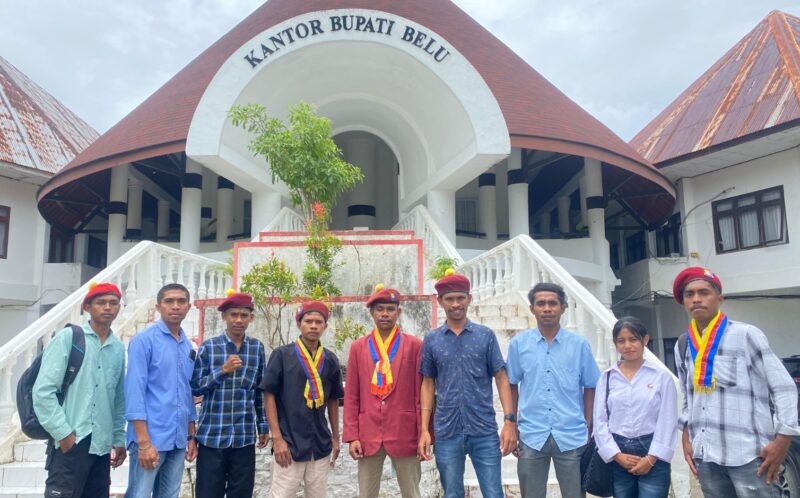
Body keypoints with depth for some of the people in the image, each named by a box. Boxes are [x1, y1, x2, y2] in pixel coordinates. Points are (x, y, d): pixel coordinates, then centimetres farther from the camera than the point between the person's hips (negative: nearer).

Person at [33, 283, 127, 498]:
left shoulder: (118, 348, 10)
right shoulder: (68, 337, -4)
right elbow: (42, 390, -8)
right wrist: (63, 433, -11)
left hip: (102, 445, 5)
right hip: (71, 443, -5)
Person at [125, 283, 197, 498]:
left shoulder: (188, 347, 12)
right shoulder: (144, 340, -7)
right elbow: (134, 390, -12)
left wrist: (191, 436, 14)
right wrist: (143, 441, -17)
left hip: (179, 439, 6)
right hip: (151, 437, -6)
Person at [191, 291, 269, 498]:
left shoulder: (257, 347, 5)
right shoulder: (208, 347, -2)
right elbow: (195, 387, -2)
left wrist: (263, 425, 12)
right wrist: (222, 370, -16)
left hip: (245, 437, 2)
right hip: (212, 435, -2)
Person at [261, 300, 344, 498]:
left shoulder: (330, 360, 6)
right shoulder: (282, 355, -5)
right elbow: (269, 396, -6)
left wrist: (335, 437, 12)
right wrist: (277, 438, -12)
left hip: (321, 445, 4)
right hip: (289, 443, -4)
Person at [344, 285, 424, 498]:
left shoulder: (415, 345, -1)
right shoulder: (358, 347, 6)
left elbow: (422, 394, 0)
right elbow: (351, 397, 6)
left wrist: (424, 436, -3)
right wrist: (352, 436, 0)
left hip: (405, 435, -2)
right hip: (368, 436, 2)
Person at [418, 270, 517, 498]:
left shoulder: (486, 335, 1)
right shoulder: (431, 340, 4)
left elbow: (501, 378, 1)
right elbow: (428, 385, 7)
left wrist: (510, 420, -8)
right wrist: (424, 429, 1)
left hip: (484, 431, -1)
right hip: (446, 432, 1)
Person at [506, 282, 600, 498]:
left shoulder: (579, 344, -1)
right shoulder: (519, 343, -1)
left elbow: (590, 387, 5)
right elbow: (512, 386, 6)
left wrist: (589, 428, 3)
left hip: (572, 436, 0)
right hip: (531, 436, 0)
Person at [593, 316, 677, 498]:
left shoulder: (662, 376, 1)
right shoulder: (607, 377, 5)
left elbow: (667, 421, -3)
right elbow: (600, 421, 2)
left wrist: (651, 459, -9)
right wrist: (617, 455, -7)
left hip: (653, 457, -2)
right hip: (618, 458, 2)